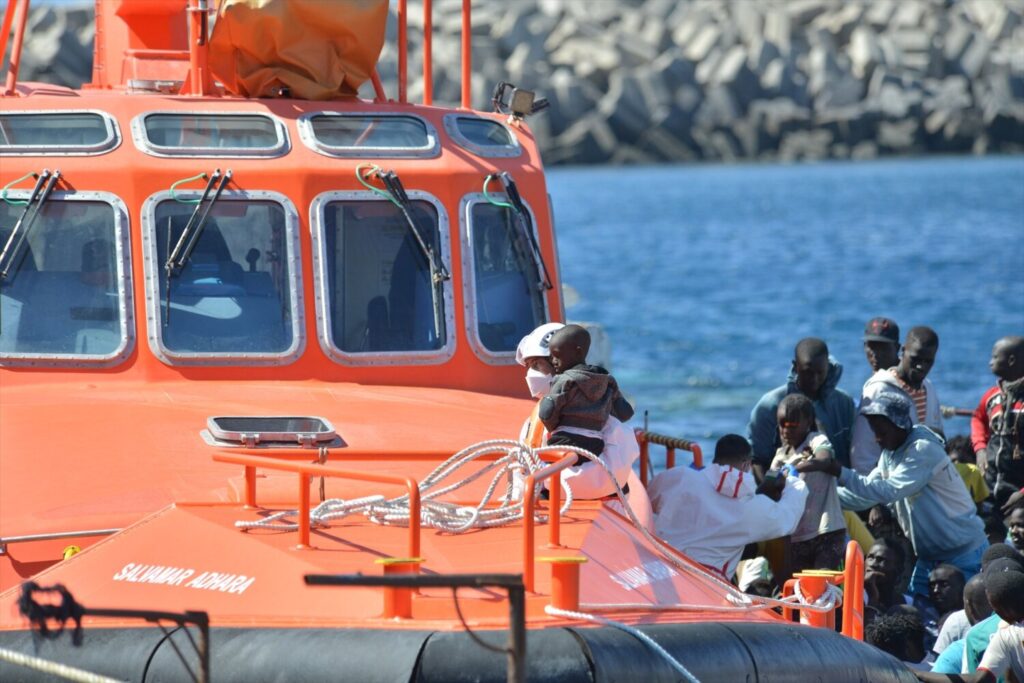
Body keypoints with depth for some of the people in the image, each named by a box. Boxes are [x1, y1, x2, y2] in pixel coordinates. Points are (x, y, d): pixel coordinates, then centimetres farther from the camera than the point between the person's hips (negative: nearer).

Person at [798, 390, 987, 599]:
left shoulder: (924, 450, -22)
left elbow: (887, 491, -31)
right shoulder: (891, 452, 5)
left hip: (963, 553, -9)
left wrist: (833, 469, -33)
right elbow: (865, 495, 10)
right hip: (929, 555, 9)